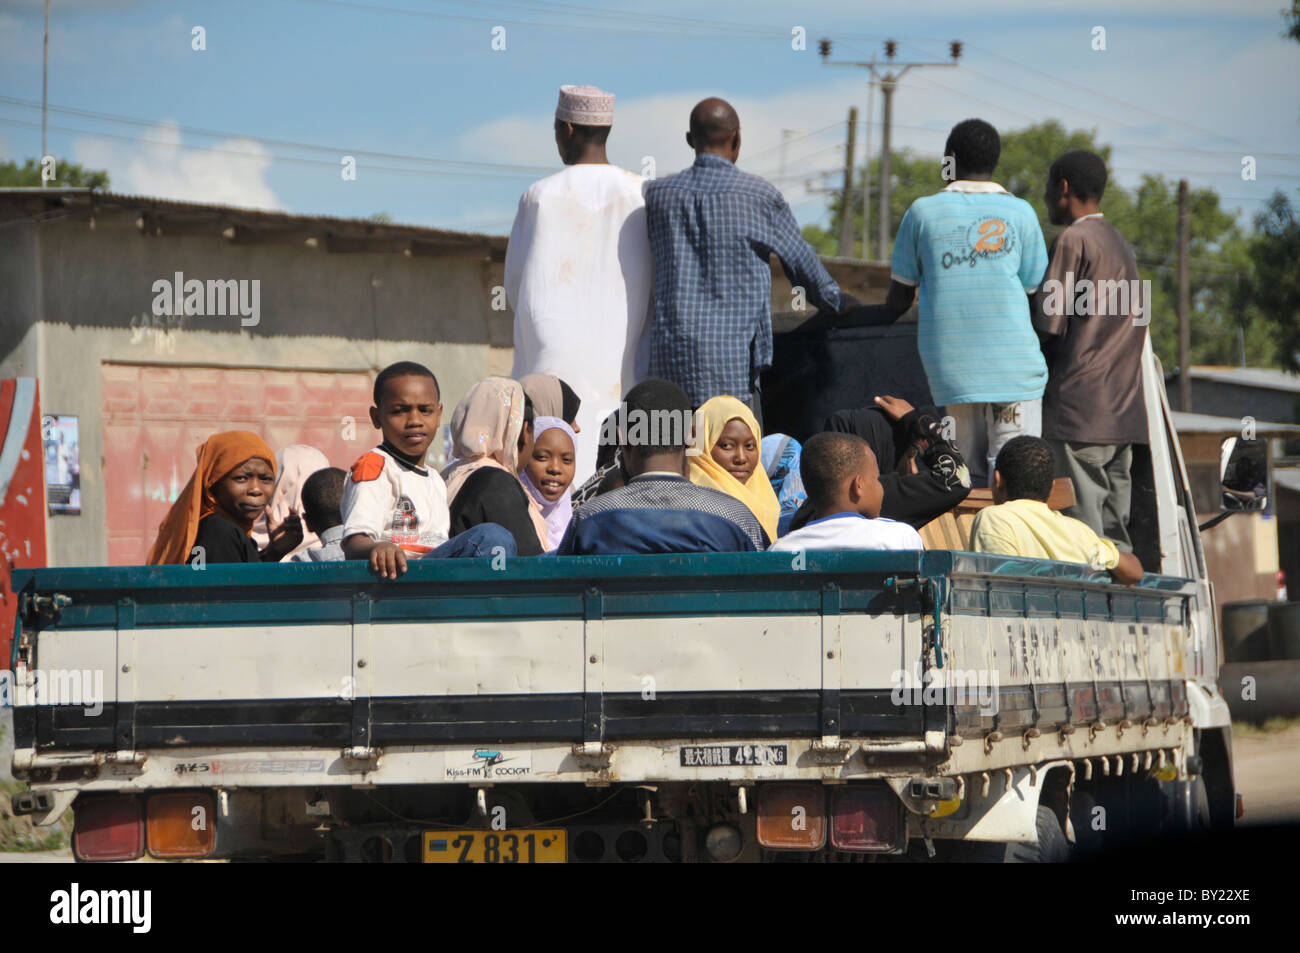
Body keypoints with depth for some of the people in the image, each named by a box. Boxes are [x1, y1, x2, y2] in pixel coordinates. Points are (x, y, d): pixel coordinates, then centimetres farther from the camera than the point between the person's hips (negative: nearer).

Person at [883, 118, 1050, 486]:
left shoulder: (923, 211, 5)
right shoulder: (1020, 213, 3)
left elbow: (899, 298, 11)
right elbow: (1032, 289, 8)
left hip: (950, 369, 1)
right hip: (1013, 367, -1)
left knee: (969, 480, 6)